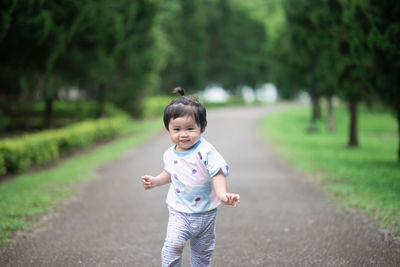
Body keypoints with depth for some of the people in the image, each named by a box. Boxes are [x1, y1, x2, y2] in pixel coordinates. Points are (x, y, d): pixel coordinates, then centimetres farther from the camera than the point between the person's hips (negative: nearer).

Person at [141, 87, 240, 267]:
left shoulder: (205, 151, -17)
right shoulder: (170, 154, -2)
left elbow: (217, 174, -20)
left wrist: (222, 194, -37)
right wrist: (155, 181, 5)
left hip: (205, 213, -2)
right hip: (179, 212, 2)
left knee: (202, 251, 13)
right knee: (172, 245, -17)